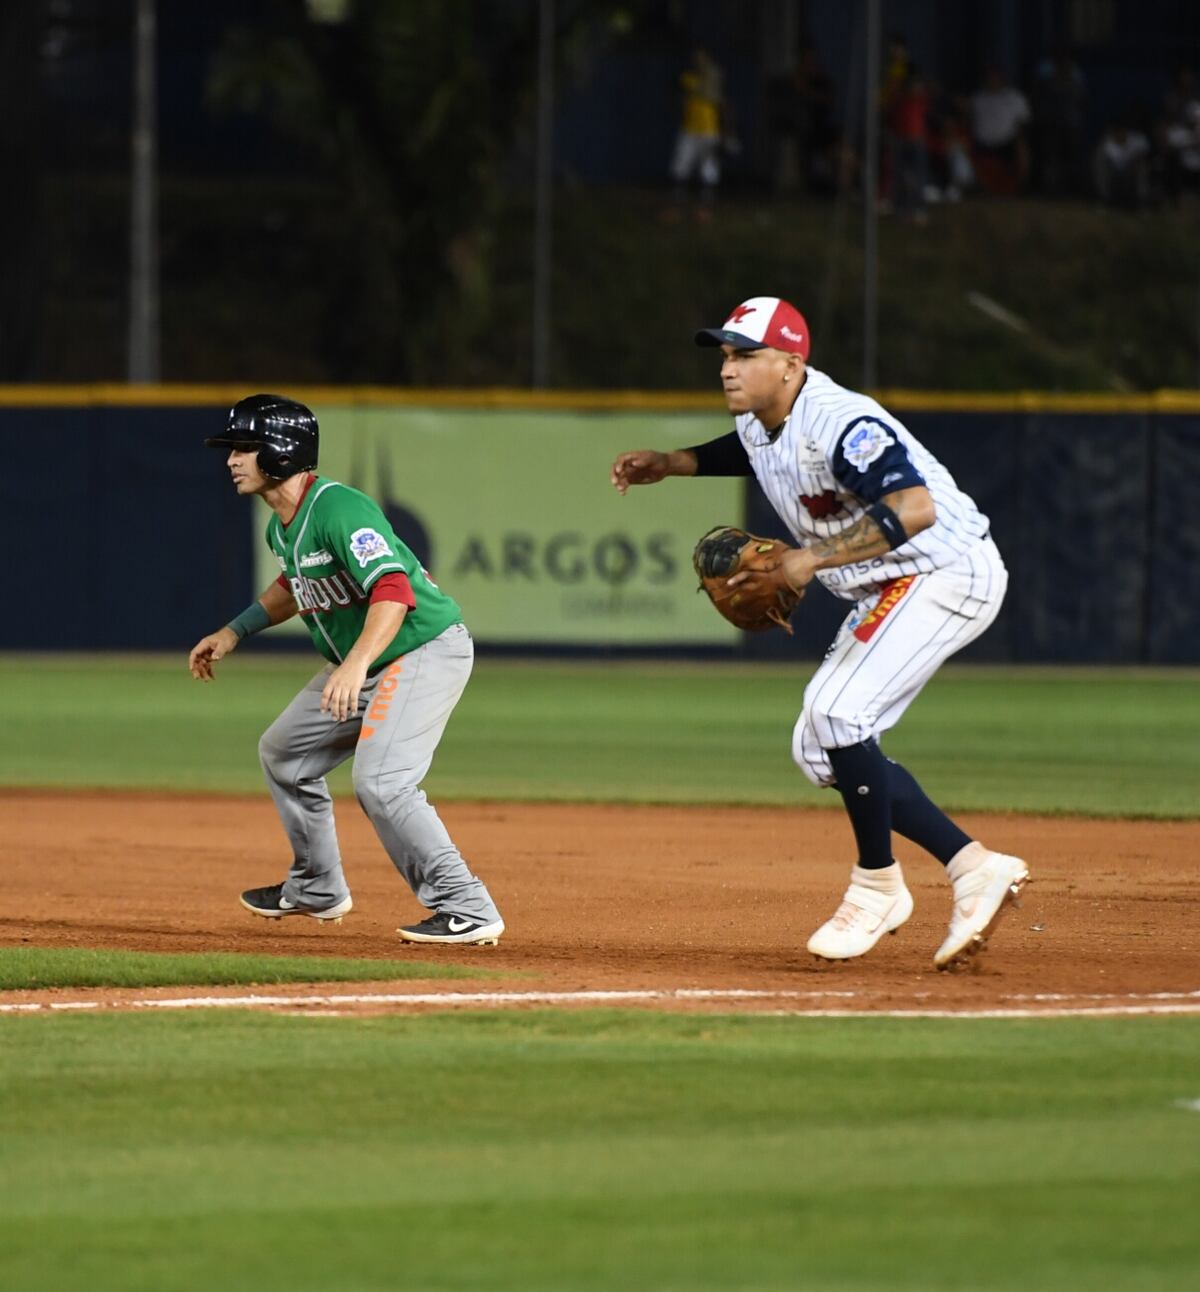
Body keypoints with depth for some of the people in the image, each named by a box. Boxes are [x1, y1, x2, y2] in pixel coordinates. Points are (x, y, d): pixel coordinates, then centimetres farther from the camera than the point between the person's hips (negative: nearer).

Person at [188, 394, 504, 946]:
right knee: (284, 753, 19)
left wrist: (356, 664, -51)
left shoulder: (338, 510, -26)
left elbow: (393, 590, -38)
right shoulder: (281, 524, 5)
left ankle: (468, 910, -17)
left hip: (426, 648, -11)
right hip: (360, 662, 11)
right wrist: (233, 632, 19)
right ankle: (317, 890, 35)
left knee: (380, 782, -24)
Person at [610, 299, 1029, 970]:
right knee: (819, 749, 7)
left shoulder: (839, 425, -27)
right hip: (884, 594, 11)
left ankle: (878, 884, -5)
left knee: (838, 716, -22)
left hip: (947, 574, -11)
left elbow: (915, 507, -40)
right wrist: (670, 463, 16)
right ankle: (976, 867, 8)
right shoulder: (758, 423, 4)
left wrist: (815, 558, -41)